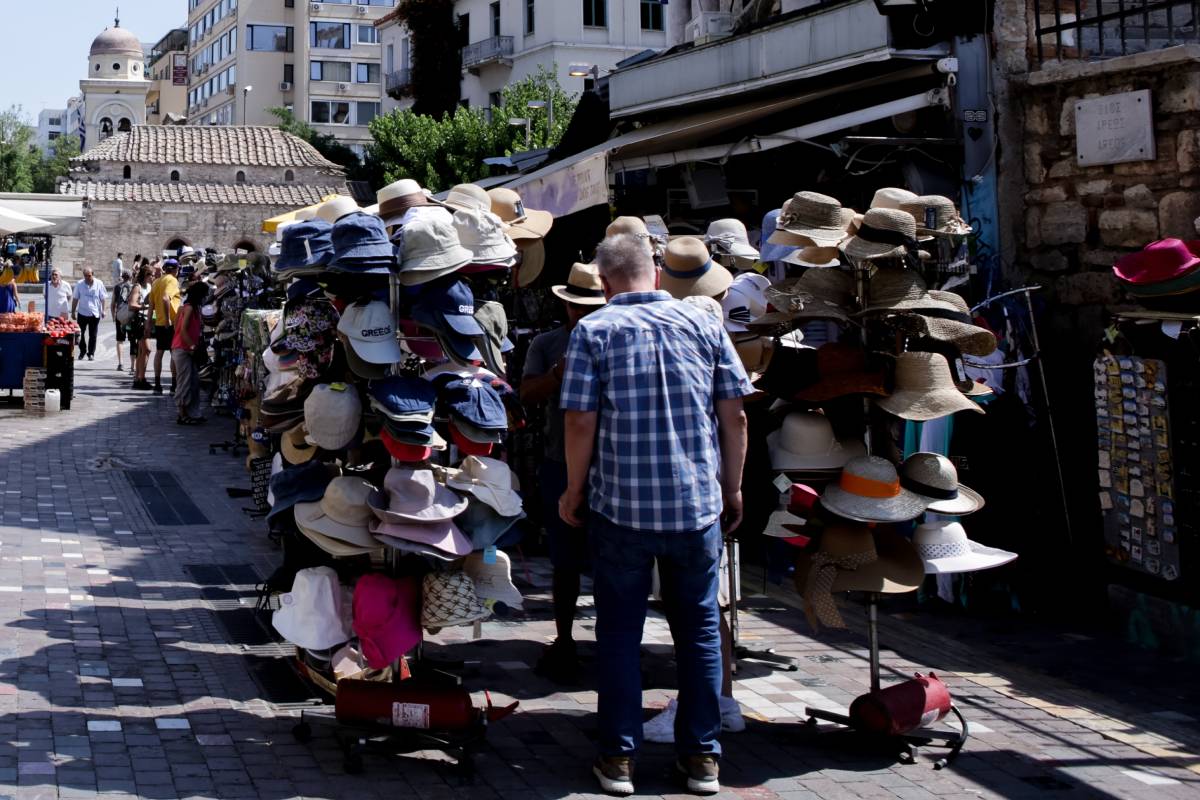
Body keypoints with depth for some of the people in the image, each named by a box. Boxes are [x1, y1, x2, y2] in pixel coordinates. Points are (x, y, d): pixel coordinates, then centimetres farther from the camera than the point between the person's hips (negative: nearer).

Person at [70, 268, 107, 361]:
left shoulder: (99, 284, -3)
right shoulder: (79, 284, -1)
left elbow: (102, 298, 4)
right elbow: (75, 299, 5)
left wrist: (102, 311, 0)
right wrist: (73, 311, 5)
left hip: (95, 314, -1)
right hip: (82, 313, 1)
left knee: (93, 335, 3)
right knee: (80, 334, 6)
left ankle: (91, 353, 12)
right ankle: (82, 351, 23)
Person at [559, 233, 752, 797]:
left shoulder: (593, 331, -5)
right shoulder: (704, 325, 2)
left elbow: (580, 422, -9)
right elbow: (734, 415, 2)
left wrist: (574, 491, 4)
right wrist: (732, 488, 13)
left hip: (621, 506, -2)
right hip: (698, 505, 2)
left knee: (619, 630, 9)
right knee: (698, 628, 12)